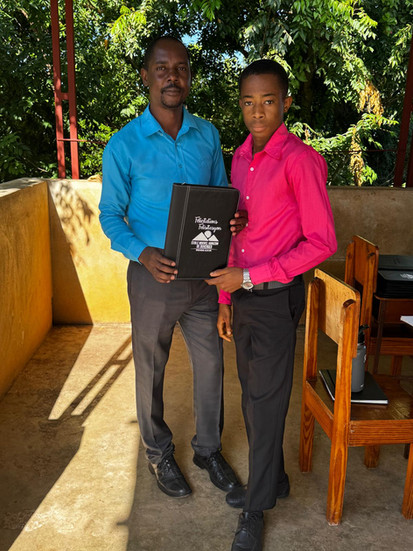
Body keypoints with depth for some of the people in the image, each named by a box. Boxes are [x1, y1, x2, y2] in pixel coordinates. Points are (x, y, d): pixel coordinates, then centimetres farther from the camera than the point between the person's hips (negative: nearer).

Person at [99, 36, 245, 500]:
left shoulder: (207, 135, 2)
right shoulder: (124, 144, -9)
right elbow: (110, 215, -5)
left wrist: (232, 218, -13)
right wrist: (143, 254, -23)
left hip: (202, 273, 3)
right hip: (153, 276, -3)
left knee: (210, 364, 13)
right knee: (151, 369, 12)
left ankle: (208, 449, 36)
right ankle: (158, 453, 36)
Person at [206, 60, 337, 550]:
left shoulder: (301, 160, -13)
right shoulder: (241, 158, 10)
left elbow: (322, 242, -16)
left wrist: (249, 276, -19)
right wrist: (225, 297, 14)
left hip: (276, 297, -7)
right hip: (243, 294, 7)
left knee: (266, 401, 4)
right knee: (252, 394, 17)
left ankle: (256, 508, 23)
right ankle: (272, 478, 39)